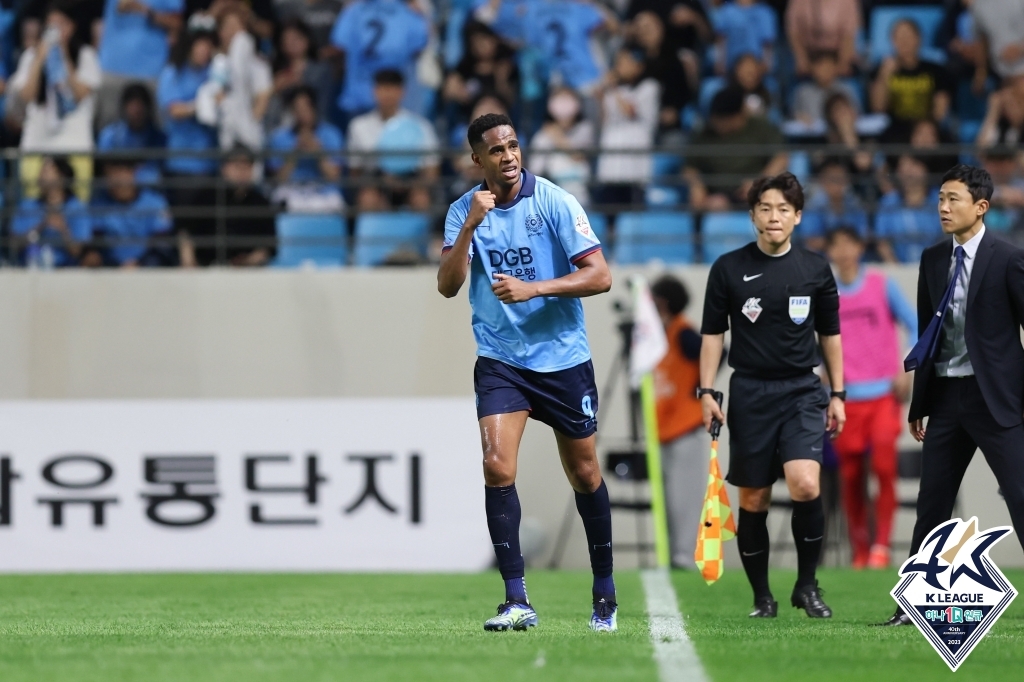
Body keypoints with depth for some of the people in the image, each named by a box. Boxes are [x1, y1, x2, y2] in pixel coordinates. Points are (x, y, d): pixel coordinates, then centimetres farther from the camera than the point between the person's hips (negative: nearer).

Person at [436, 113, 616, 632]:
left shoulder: (555, 202, -10)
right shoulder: (464, 211, -2)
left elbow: (599, 276, -14)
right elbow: (447, 286, -12)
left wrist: (533, 288, -25)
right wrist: (471, 226, -24)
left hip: (563, 357, -1)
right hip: (499, 360, 1)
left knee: (584, 473, 8)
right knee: (497, 466, -17)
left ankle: (604, 591, 28)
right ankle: (517, 602, -15)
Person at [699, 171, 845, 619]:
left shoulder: (815, 270, 5)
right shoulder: (729, 269, 1)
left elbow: (829, 333, 13)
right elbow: (713, 333, 6)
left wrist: (837, 394, 12)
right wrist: (707, 392, -1)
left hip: (802, 392, 0)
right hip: (750, 394, 0)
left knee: (805, 485, -20)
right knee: (753, 500, 3)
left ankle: (807, 585, -2)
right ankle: (762, 597, 15)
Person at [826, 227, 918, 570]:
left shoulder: (881, 285, 2)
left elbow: (915, 326, 3)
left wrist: (906, 371, -7)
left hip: (883, 393, -2)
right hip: (846, 397, 2)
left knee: (884, 465, -15)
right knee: (851, 475, 1)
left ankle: (882, 545, -9)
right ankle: (860, 550, 10)